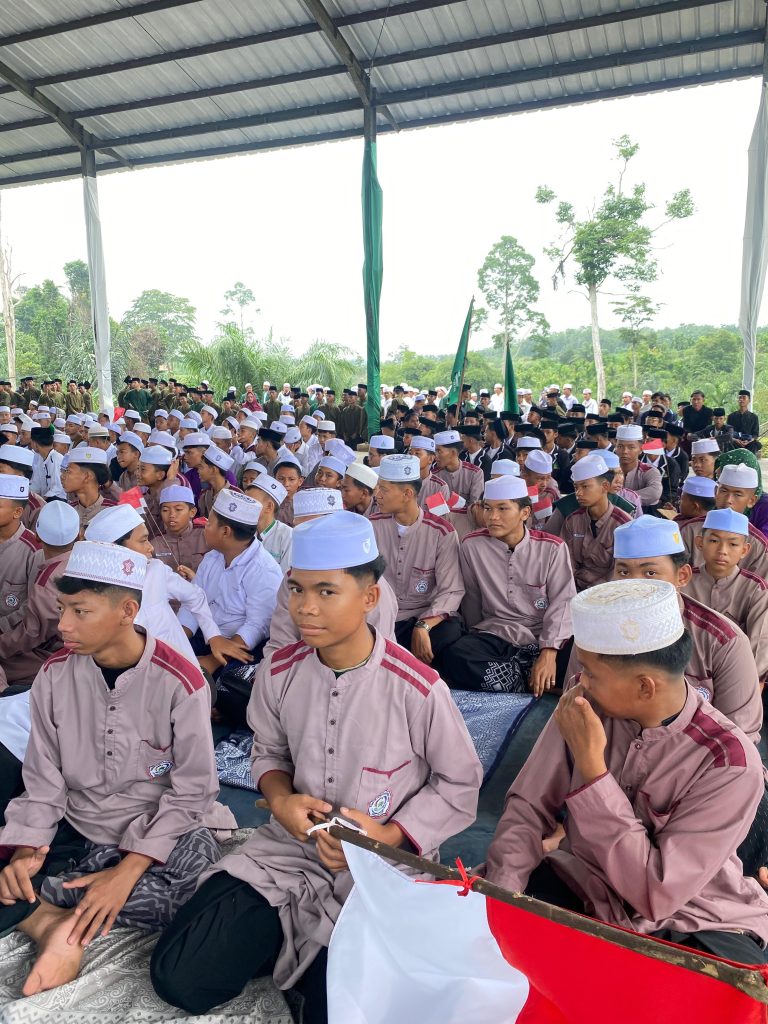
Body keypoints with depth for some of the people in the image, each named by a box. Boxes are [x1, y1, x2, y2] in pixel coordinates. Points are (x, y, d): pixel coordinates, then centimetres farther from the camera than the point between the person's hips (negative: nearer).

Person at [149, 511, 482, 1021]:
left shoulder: (418, 687, -20)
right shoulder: (280, 671, -7)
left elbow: (459, 785, -7)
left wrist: (391, 836, -19)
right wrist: (280, 800, -11)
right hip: (291, 848, 4)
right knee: (178, 977, -8)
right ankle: (296, 940, 15)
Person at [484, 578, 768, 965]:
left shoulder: (730, 765, -24)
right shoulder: (583, 706, -13)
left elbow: (655, 896, -26)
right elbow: (528, 806, -6)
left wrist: (591, 766, -31)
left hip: (693, 925, -2)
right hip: (582, 888, 3)